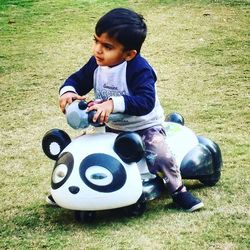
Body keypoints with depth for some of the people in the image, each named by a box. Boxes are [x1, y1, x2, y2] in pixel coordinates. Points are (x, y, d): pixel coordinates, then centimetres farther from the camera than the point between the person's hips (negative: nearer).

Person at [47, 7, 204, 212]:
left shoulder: (140, 70, -29)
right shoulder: (96, 64, -9)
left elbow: (146, 102, -39)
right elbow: (78, 79, 3)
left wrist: (114, 103, -51)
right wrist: (68, 91, -21)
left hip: (145, 126, -6)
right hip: (110, 127, 6)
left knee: (161, 155, -28)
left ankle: (178, 191, -2)